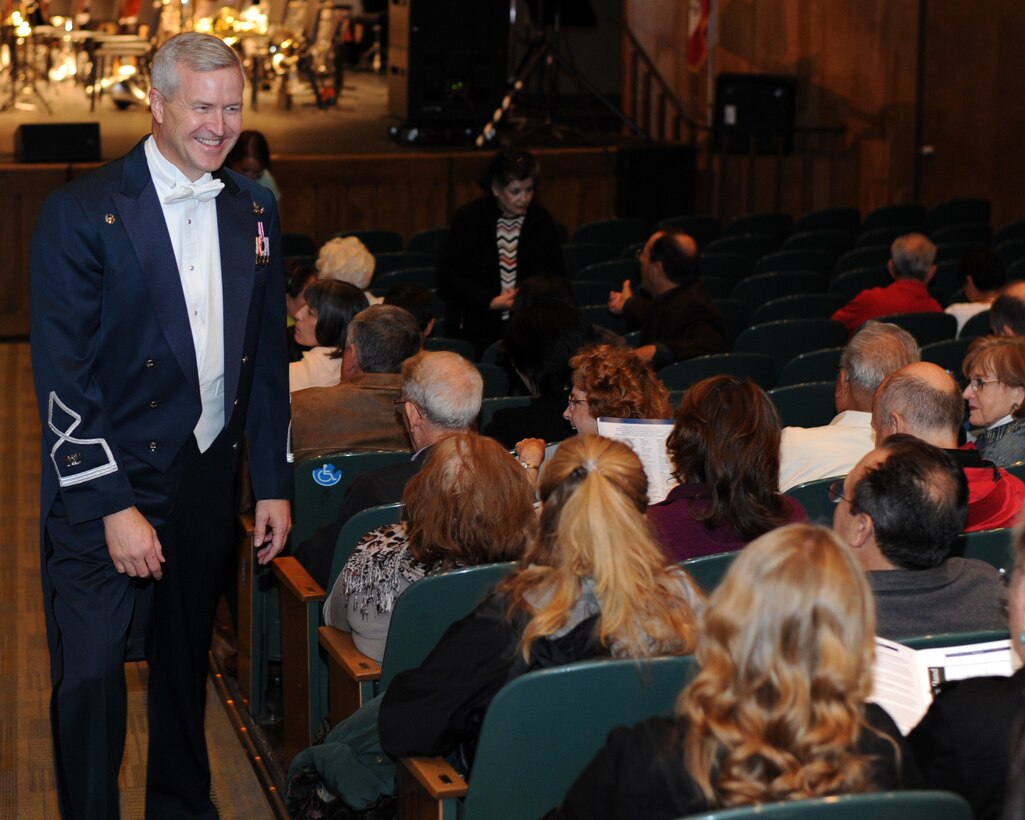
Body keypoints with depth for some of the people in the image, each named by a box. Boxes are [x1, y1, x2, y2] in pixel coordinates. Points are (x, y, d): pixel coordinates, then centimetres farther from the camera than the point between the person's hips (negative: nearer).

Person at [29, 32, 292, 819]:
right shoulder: (83, 211, -12)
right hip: (105, 490, -5)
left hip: (206, 484, 5)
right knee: (90, 674, -4)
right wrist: (112, 504, -19)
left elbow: (267, 358, 13)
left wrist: (275, 483, 10)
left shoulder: (254, 209, 6)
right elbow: (61, 377, -15)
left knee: (187, 665, 18)